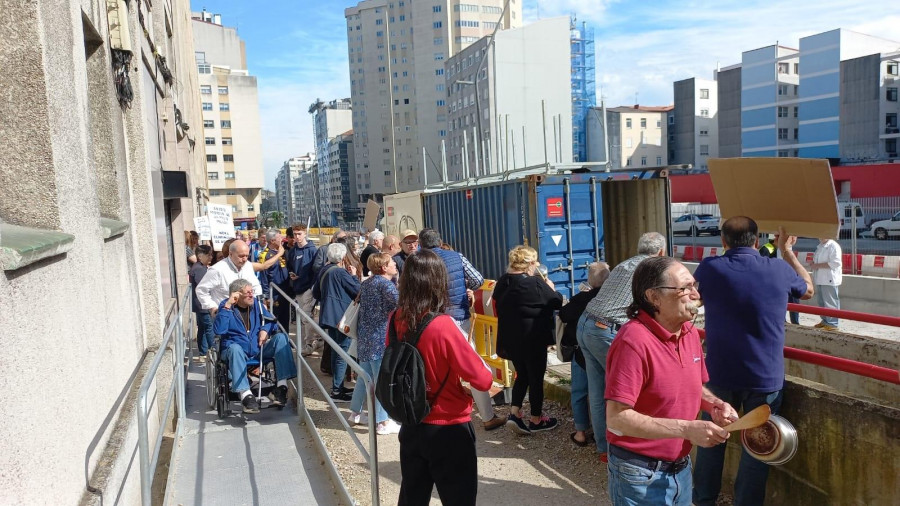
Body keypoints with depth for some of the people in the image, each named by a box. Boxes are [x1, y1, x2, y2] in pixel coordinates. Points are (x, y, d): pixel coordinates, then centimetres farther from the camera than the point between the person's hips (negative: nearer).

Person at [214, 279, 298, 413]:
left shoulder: (256, 304, 11)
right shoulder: (226, 306, -2)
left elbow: (271, 321, 16)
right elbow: (219, 330, -17)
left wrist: (265, 330, -6)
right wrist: (227, 306, -21)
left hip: (259, 349, 4)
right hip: (236, 350, -4)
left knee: (281, 337, -20)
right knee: (235, 348, -38)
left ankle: (281, 385, -28)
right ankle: (246, 395, -47)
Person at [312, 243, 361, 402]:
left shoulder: (324, 270, 8)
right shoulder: (341, 272, -17)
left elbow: (316, 293, 16)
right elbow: (358, 290, -15)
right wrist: (353, 275, -3)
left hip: (330, 315, 9)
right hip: (341, 316, -9)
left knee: (336, 351, 18)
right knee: (343, 353, -3)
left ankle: (338, 386, 27)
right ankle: (336, 391, -2)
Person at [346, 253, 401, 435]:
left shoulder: (366, 283, 14)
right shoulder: (385, 284, -14)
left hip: (364, 337, 9)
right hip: (380, 338, -9)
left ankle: (355, 413, 29)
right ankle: (383, 422, 3)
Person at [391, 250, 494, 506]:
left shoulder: (396, 319, -8)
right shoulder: (443, 326, -26)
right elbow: (482, 379, -20)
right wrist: (489, 378, 0)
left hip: (411, 426, 6)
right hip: (448, 430, -6)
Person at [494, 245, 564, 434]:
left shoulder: (503, 282, 3)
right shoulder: (535, 283, -19)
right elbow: (557, 302, -10)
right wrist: (551, 287, 9)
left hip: (510, 339, 7)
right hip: (533, 339, -7)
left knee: (522, 375, 19)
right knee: (536, 378, 8)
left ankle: (514, 414, 9)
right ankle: (536, 420, 19)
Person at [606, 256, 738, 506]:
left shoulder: (690, 332, 1)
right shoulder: (635, 340, -25)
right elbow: (616, 418, -27)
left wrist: (715, 405, -4)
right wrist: (686, 429, -27)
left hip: (681, 468, 7)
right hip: (641, 476, -7)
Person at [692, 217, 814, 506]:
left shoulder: (709, 268, -7)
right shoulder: (779, 270, -4)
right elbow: (809, 289, 18)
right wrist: (787, 252, 26)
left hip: (720, 373, 0)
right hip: (766, 376, 0)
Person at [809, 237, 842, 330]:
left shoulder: (833, 246, -13)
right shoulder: (820, 246, 15)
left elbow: (835, 263, -22)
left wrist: (818, 265, -20)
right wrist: (813, 263, 5)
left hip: (829, 280, -9)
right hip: (820, 279, 9)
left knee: (830, 302, -5)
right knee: (821, 302, 16)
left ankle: (832, 324, 1)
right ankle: (825, 321, 27)